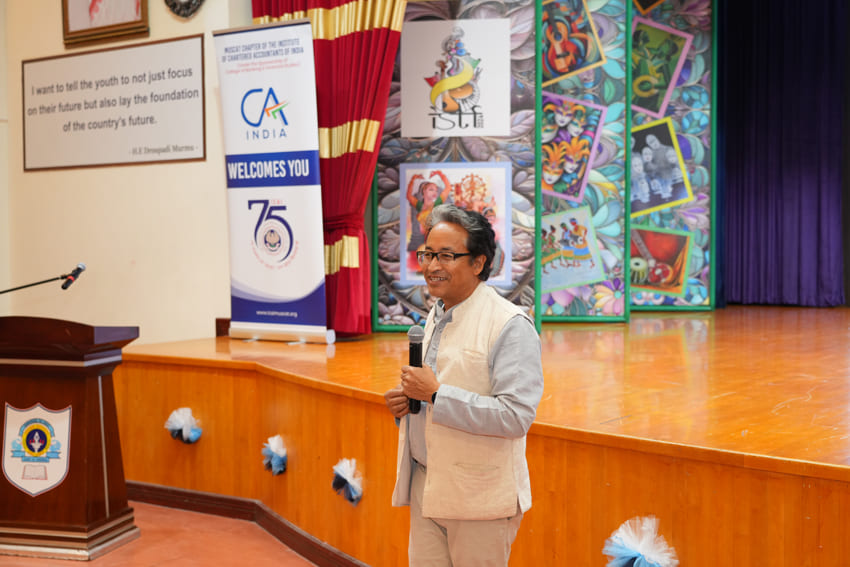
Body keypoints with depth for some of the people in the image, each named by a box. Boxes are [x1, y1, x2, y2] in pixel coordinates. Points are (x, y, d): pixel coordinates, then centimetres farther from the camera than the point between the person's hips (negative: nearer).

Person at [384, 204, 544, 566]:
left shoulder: (511, 326, -15)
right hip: (425, 486, 7)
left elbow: (516, 416, -23)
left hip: (479, 496, -7)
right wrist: (406, 400, 3)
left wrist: (435, 394, -22)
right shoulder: (435, 317, 12)